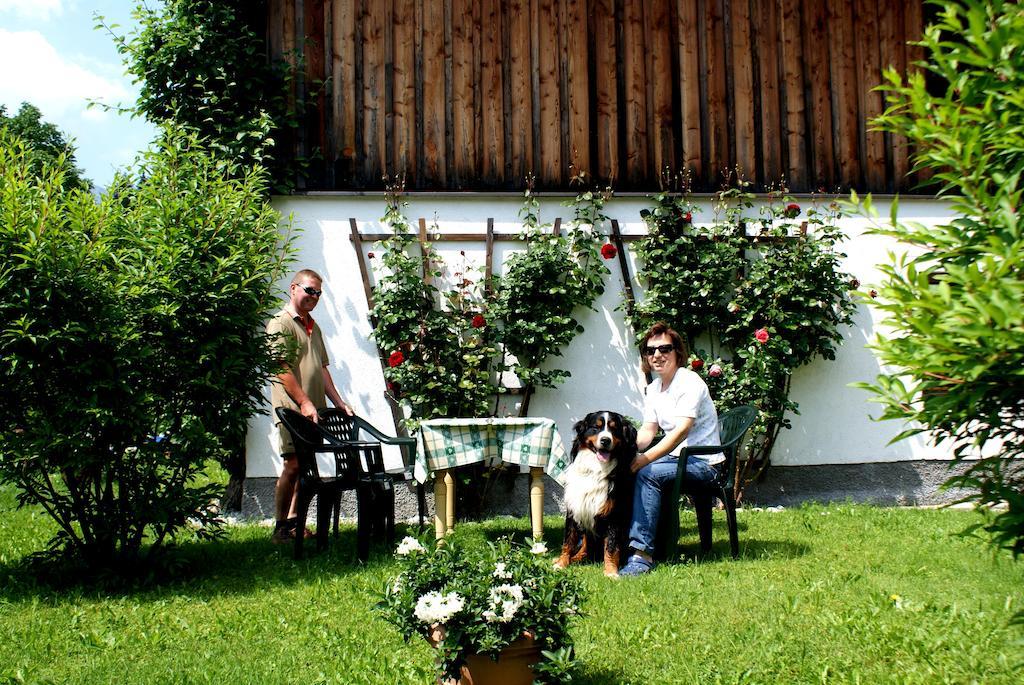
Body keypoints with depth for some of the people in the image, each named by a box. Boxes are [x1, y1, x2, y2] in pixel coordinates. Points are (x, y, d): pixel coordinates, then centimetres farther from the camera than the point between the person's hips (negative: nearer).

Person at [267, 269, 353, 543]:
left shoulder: (313, 327, 21)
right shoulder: (280, 324, -7)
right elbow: (281, 369, -15)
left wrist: (338, 402, 15)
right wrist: (304, 402, -19)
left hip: (314, 410, 8)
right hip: (292, 409, -8)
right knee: (293, 465, -9)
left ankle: (294, 521, 18)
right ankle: (281, 528, -1)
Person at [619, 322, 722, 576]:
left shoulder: (690, 383, -13)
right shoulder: (653, 389, 12)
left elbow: (681, 431, -26)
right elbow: (647, 432, 7)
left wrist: (645, 458, -35)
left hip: (703, 462, -7)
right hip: (676, 458, 7)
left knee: (647, 474, -30)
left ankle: (642, 553, -31)